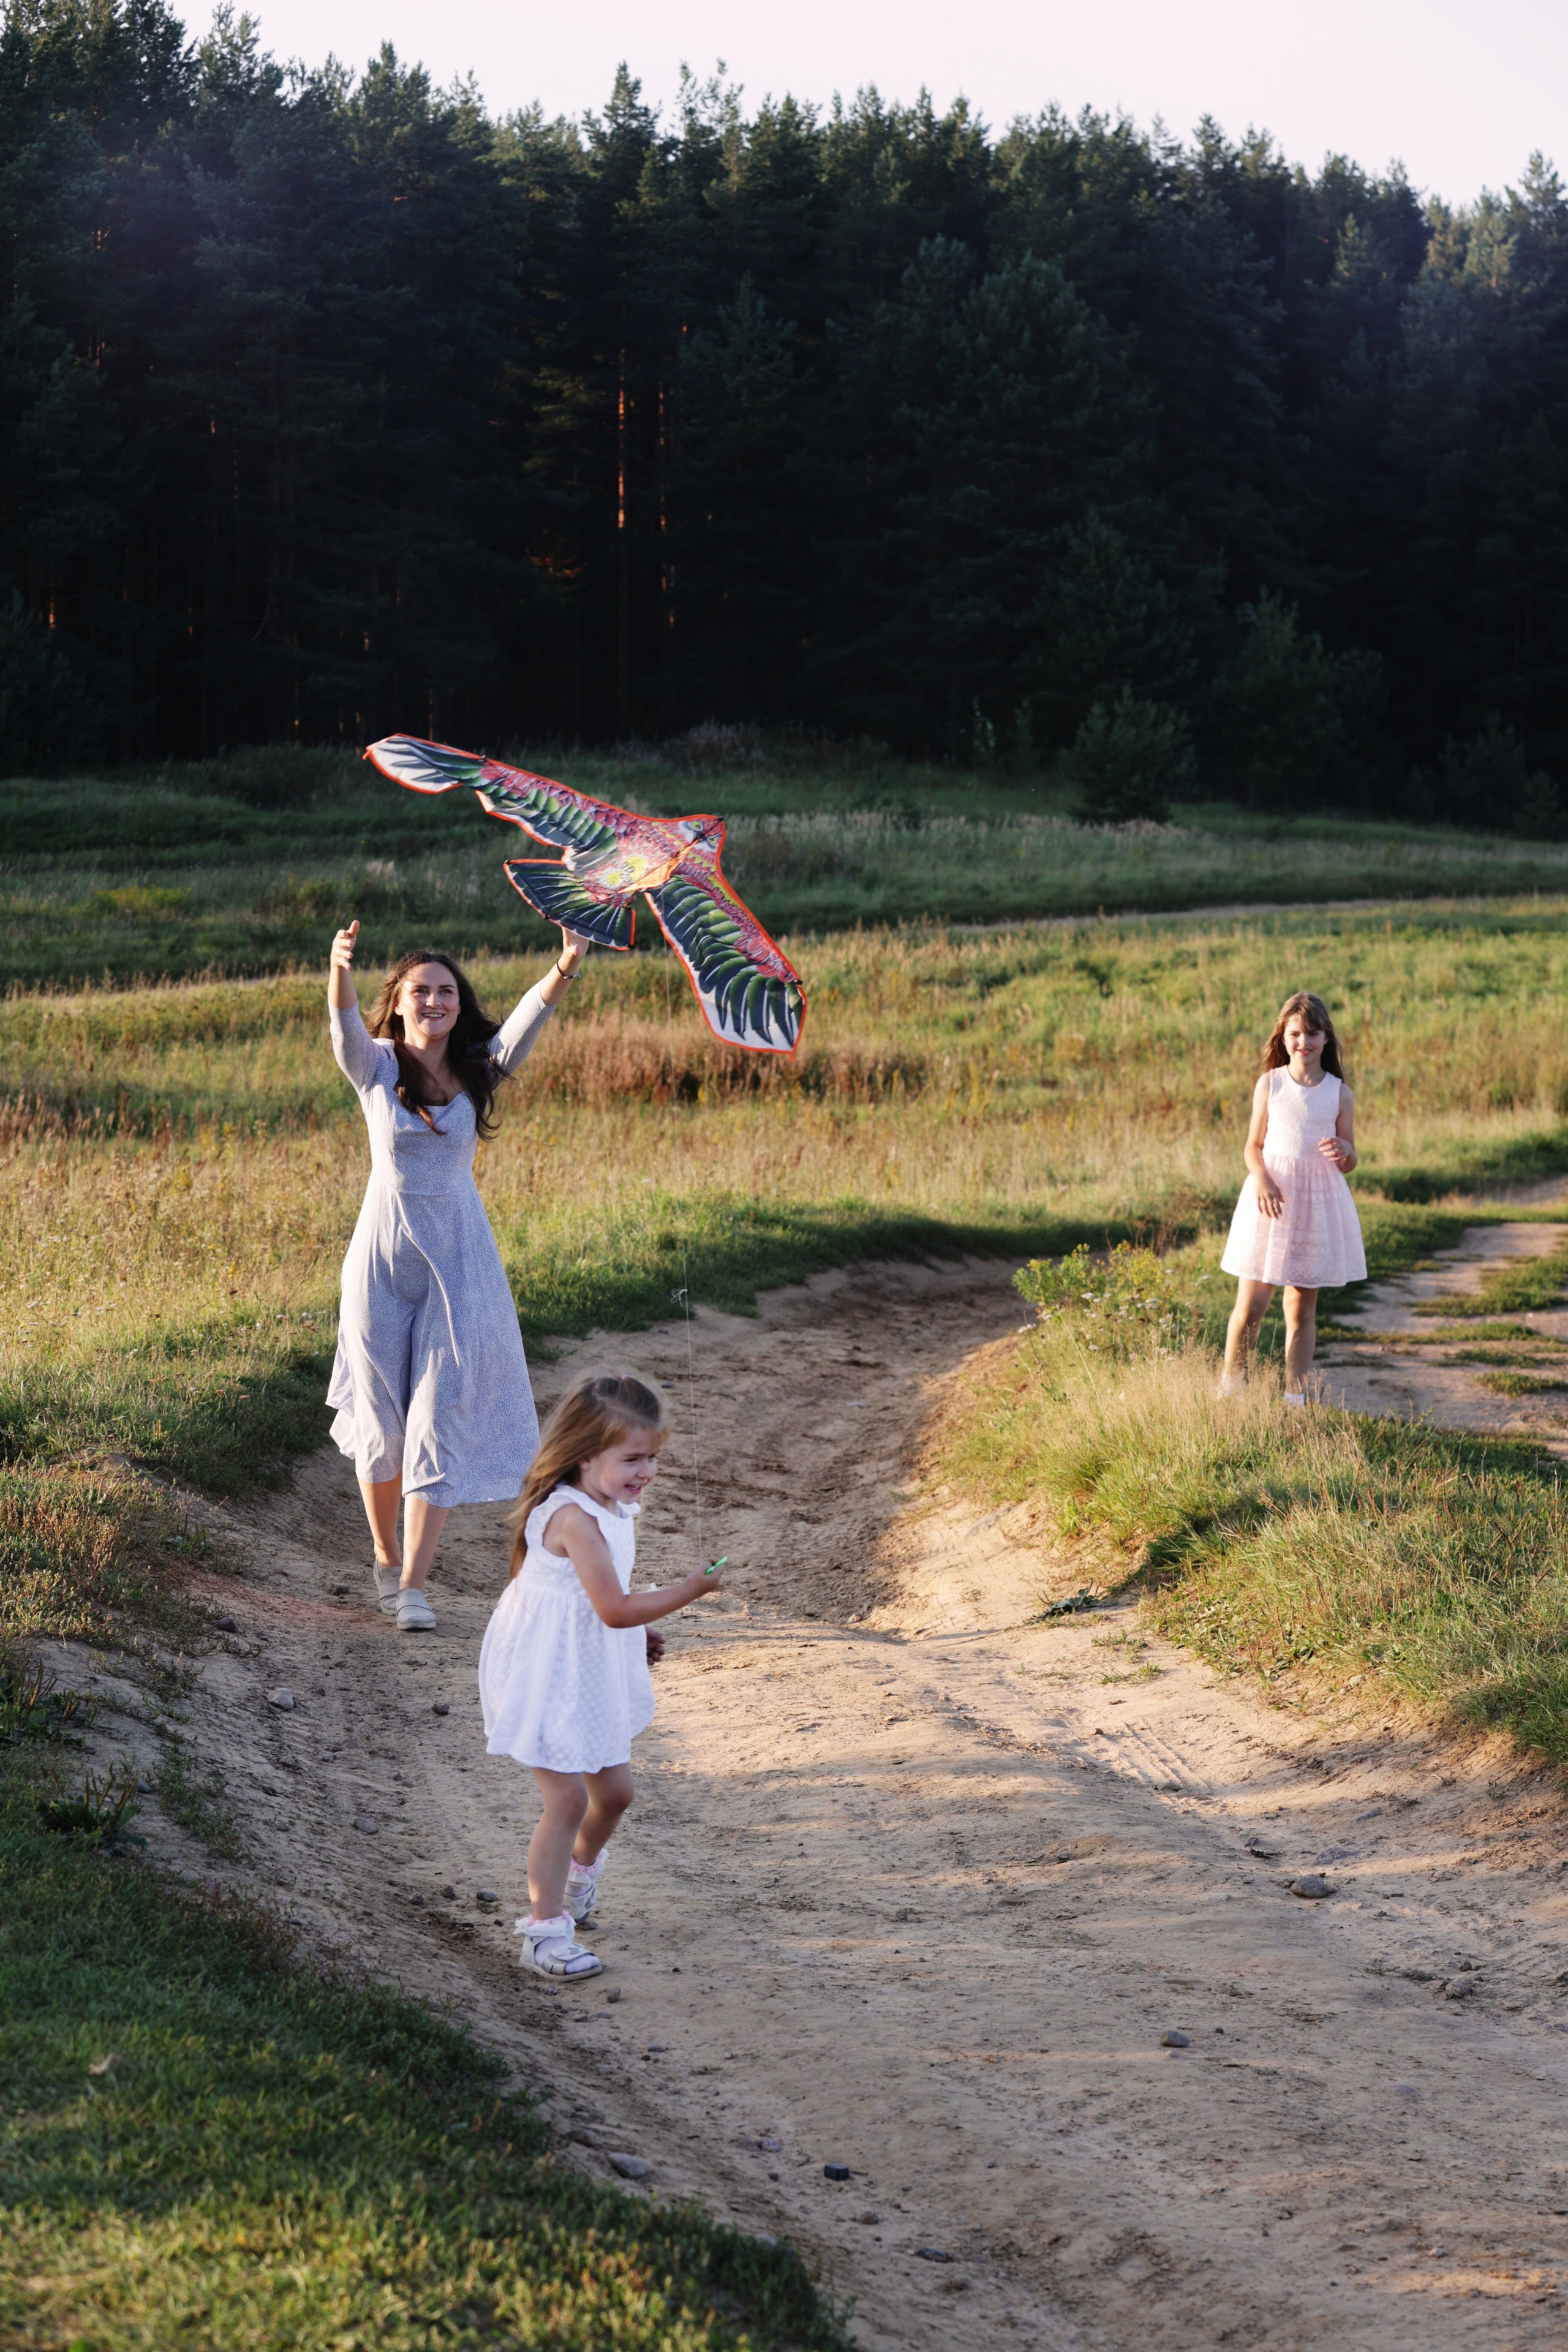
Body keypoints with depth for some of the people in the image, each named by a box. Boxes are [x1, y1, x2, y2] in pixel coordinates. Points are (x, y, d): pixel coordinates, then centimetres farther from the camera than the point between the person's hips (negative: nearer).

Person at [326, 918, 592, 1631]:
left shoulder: (478, 1069, -1)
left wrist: (566, 969, -40)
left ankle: (413, 1585, 0)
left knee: (442, 1420, -4)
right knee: (382, 1418, 10)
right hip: (383, 1257, -1)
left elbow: (531, 1014, -18)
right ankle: (385, 1557, 33)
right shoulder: (375, 1066, -4)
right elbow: (344, 1022, -25)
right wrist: (340, 968, -48)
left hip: (458, 1259, 1)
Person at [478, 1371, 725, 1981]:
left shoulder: (614, 1508, 5)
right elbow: (615, 1608, -28)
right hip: (550, 1676, -9)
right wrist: (688, 1592, -21)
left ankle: (579, 1872, 47)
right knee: (567, 1799, -7)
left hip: (593, 1674, 9)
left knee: (615, 1789, 18)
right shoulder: (575, 1519, -27)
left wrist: (639, 1635, 13)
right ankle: (545, 1930, 2)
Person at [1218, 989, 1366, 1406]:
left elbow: (1349, 1162, 8)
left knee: (1302, 1308, 6)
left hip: (1318, 1201, 1)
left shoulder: (1339, 1093, 3)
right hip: (1271, 1196, -1)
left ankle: (1295, 1395, 15)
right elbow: (1254, 1145, 5)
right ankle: (1228, 1387, 15)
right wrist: (1262, 1180, -14)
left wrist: (1342, 1152, -15)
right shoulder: (1270, 1084, 2)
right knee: (1250, 1305, -3)